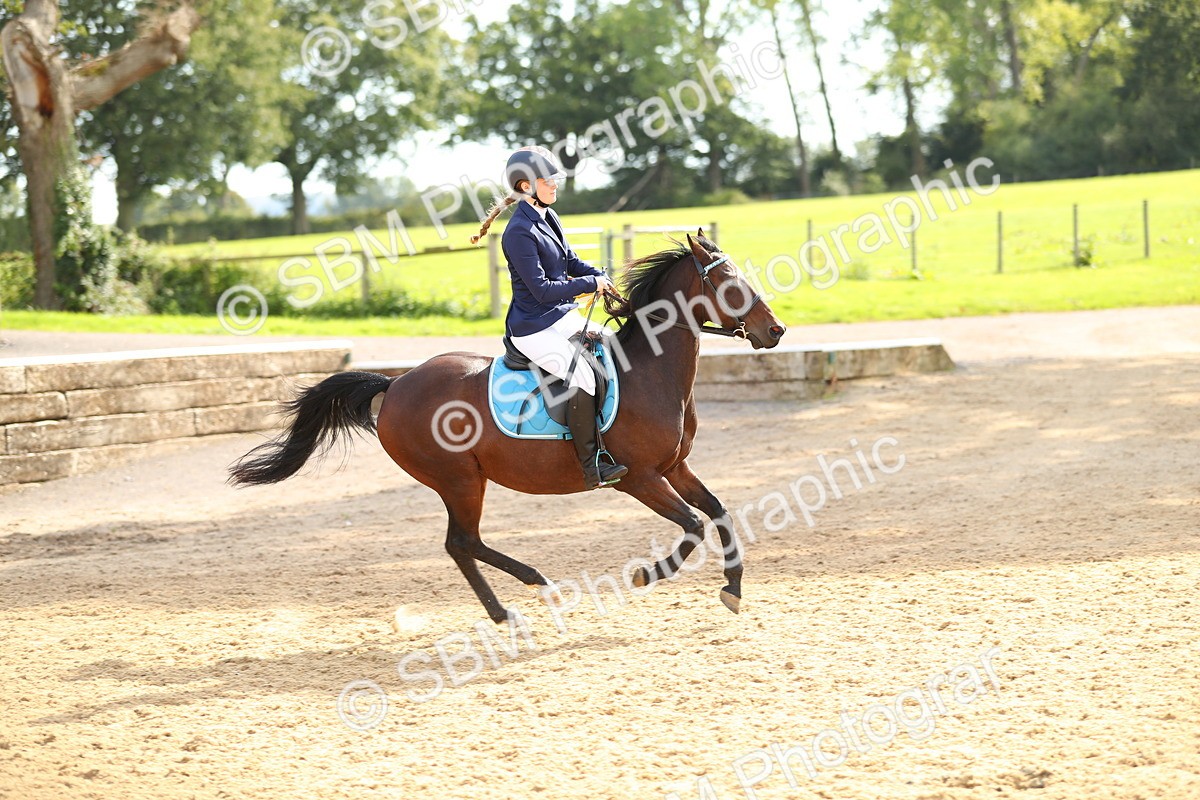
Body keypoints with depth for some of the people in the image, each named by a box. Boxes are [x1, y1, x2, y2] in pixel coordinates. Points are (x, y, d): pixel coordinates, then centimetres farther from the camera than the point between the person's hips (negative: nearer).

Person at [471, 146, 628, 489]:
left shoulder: (548, 218, 9)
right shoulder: (519, 232, -20)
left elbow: (570, 261, 20)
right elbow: (541, 289, -23)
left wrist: (603, 278, 3)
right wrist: (591, 284, -16)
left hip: (564, 318, 10)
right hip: (535, 329, -10)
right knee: (583, 377, -25)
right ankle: (591, 466, -19)